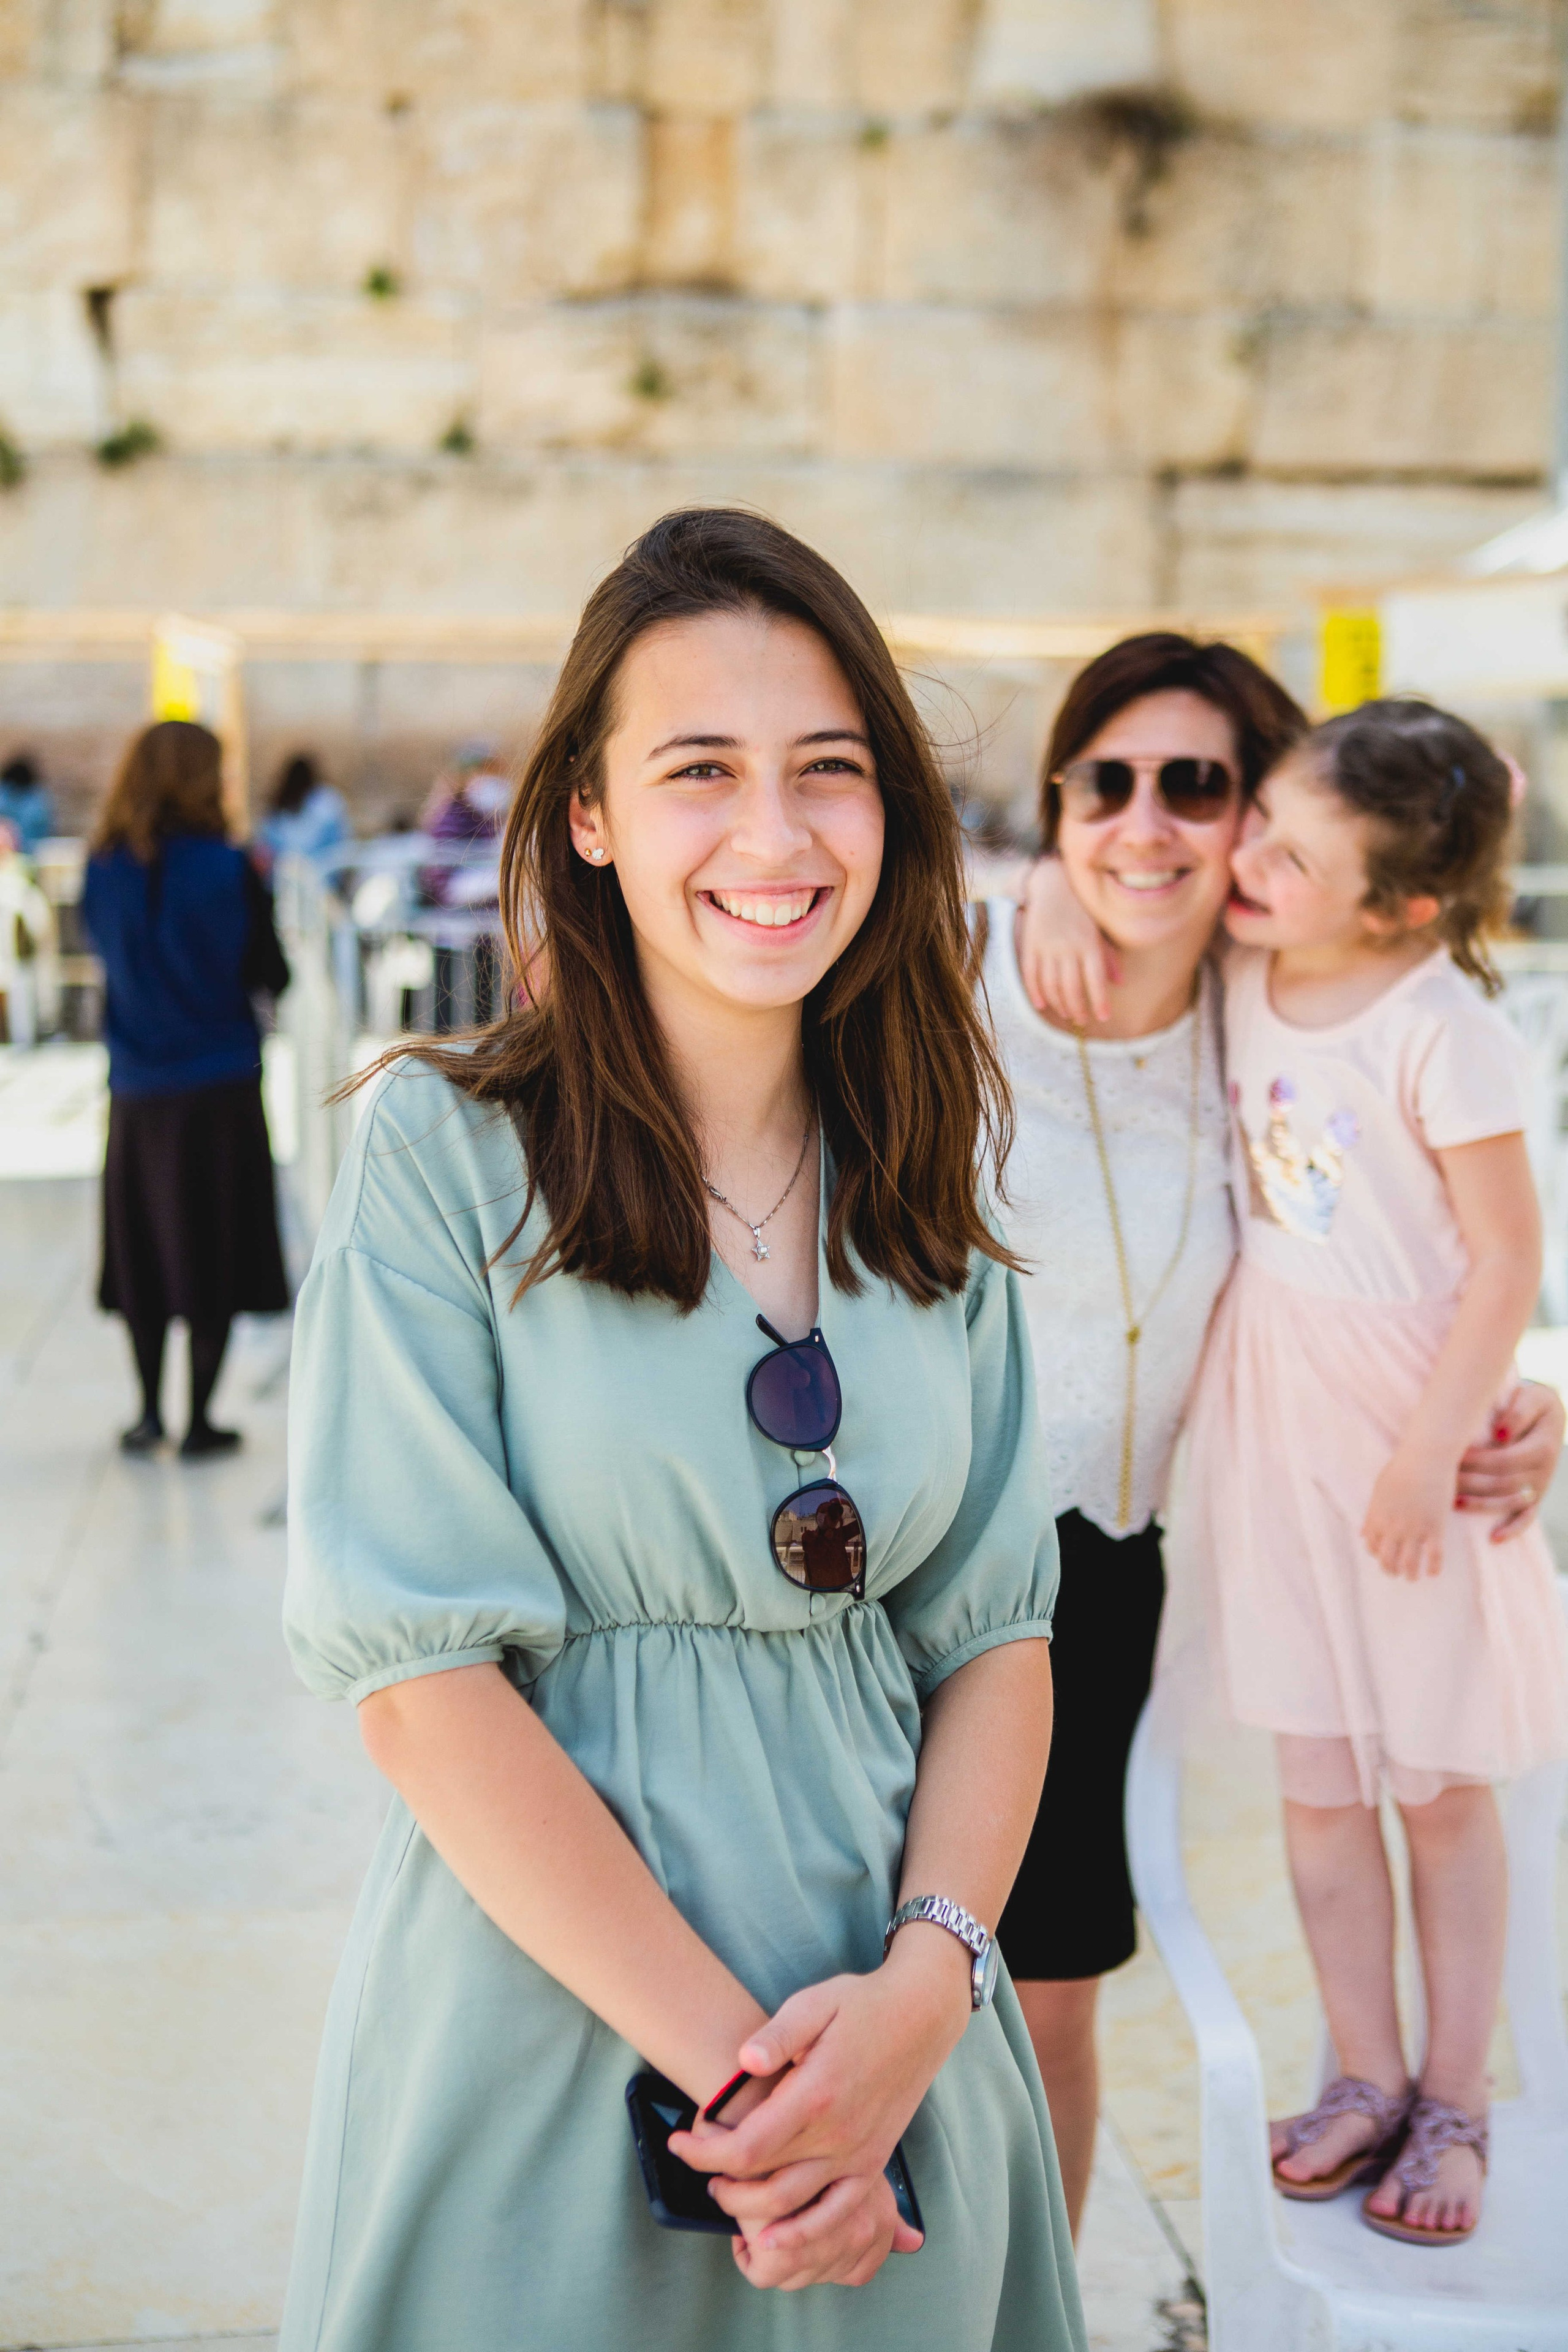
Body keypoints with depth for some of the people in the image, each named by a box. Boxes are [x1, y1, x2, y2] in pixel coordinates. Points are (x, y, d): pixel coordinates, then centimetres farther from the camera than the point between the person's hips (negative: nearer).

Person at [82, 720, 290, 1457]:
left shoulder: (106, 871, -3)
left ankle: (149, 1411, 19)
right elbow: (273, 976, -5)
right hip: (221, 1090, -3)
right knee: (212, 1251, 6)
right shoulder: (228, 870, -13)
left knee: (142, 1246, 14)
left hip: (137, 1092, 3)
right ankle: (200, 1421, 9)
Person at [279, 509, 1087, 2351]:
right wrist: (728, 2052, -18)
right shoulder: (447, 1149, -12)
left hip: (896, 2048, 4)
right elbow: (420, 1678, -16)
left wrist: (923, 1986, -14)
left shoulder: (922, 1178, 3)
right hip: (550, 2032, -4)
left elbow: (994, 1629, 1)